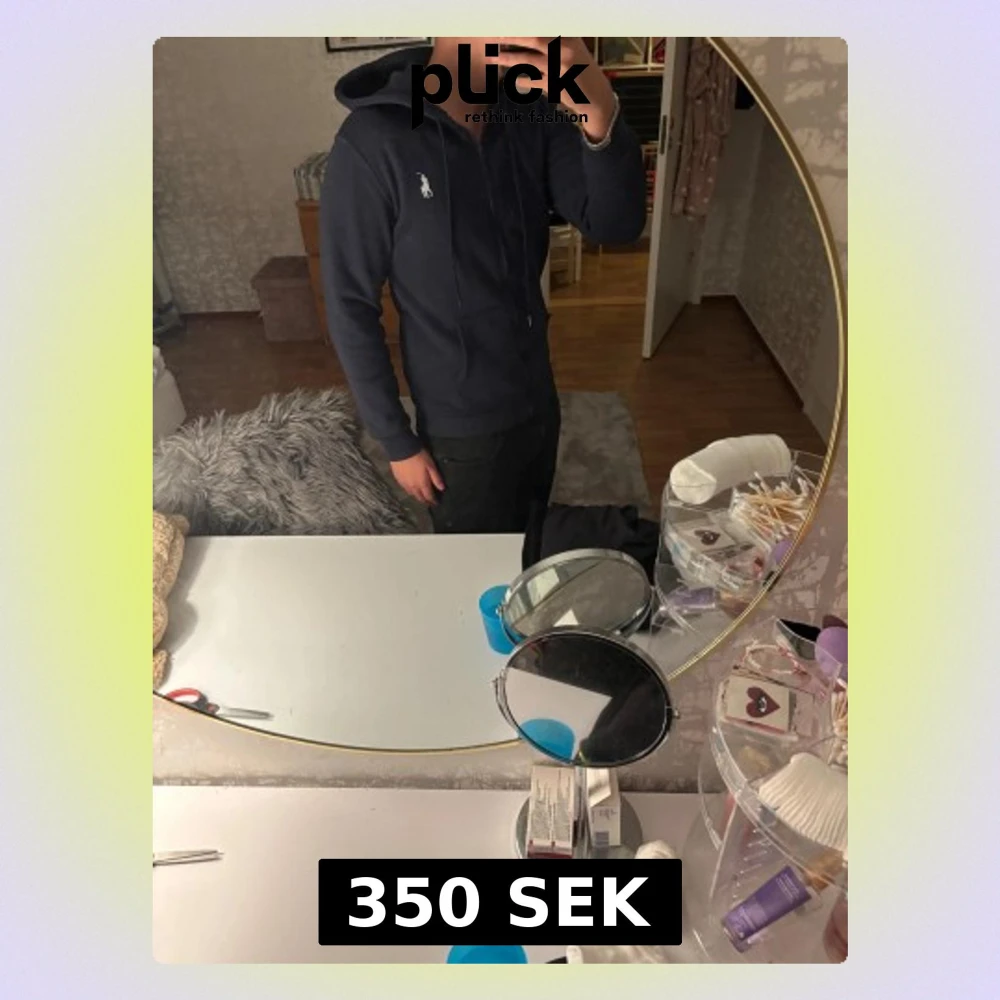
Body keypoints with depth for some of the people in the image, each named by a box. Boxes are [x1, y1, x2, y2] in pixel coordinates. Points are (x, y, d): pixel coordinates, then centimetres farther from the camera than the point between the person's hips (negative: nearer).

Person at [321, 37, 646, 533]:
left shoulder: (533, 117, -4)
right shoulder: (371, 143, -21)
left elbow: (616, 225, -14)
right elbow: (351, 309, -16)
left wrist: (600, 112, -34)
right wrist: (397, 442, -11)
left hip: (539, 402, 5)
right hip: (462, 428, -5)